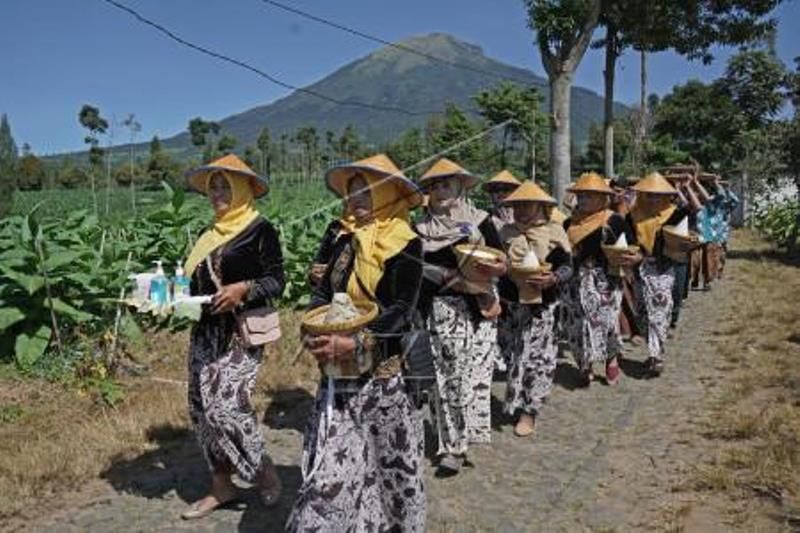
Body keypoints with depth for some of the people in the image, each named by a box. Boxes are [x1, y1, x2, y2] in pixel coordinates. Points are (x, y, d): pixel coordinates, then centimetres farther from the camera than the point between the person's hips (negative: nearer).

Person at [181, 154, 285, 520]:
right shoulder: (210, 234, 14)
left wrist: (243, 288, -26)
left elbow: (276, 282, -11)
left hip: (242, 333, -7)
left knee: (226, 406, -14)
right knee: (201, 408, 8)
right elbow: (201, 282, 19)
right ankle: (221, 486, 22)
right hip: (206, 330, 8)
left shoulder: (260, 230, -6)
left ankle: (265, 473, 10)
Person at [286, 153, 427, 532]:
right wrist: (313, 332, -11)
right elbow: (323, 292, 9)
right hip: (340, 370, 5)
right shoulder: (346, 241, 10)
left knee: (389, 456, 10)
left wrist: (356, 343, -27)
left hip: (383, 370, -5)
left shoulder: (405, 245, -9)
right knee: (330, 460, 4)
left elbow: (400, 311, -17)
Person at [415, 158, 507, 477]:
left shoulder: (479, 221, 3)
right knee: (442, 377, 4)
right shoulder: (421, 228, 11)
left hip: (474, 310, -3)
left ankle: (455, 445, 5)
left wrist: (493, 269, -19)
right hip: (434, 312, 3)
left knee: (468, 375, -6)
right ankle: (451, 443, 16)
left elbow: (503, 265, 3)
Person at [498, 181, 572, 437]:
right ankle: (515, 404, 27)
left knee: (536, 357, -2)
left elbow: (567, 266, -5)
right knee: (514, 354, 10)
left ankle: (529, 411, 7)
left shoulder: (554, 231, -1)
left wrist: (552, 279, -24)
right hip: (511, 301, 3)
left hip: (541, 304, -3)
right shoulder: (507, 232, 10)